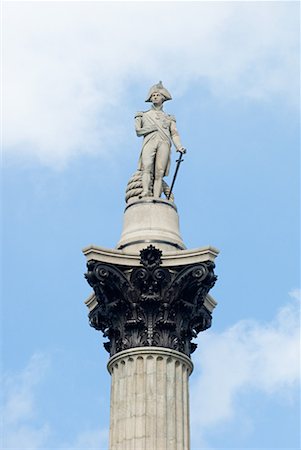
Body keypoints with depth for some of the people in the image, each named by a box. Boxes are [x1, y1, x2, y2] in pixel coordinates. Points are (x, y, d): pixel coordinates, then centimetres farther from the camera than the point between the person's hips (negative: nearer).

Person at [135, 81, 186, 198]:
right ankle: (146, 192, -46)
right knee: (147, 166, -28)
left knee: (159, 173, -18)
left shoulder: (169, 118, 29)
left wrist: (179, 147, -3)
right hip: (149, 142, 0)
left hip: (164, 143, 0)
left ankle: (156, 199, -33)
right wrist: (152, 128, 4)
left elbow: (174, 134, 14)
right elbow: (138, 131, 15)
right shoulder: (144, 115, 28)